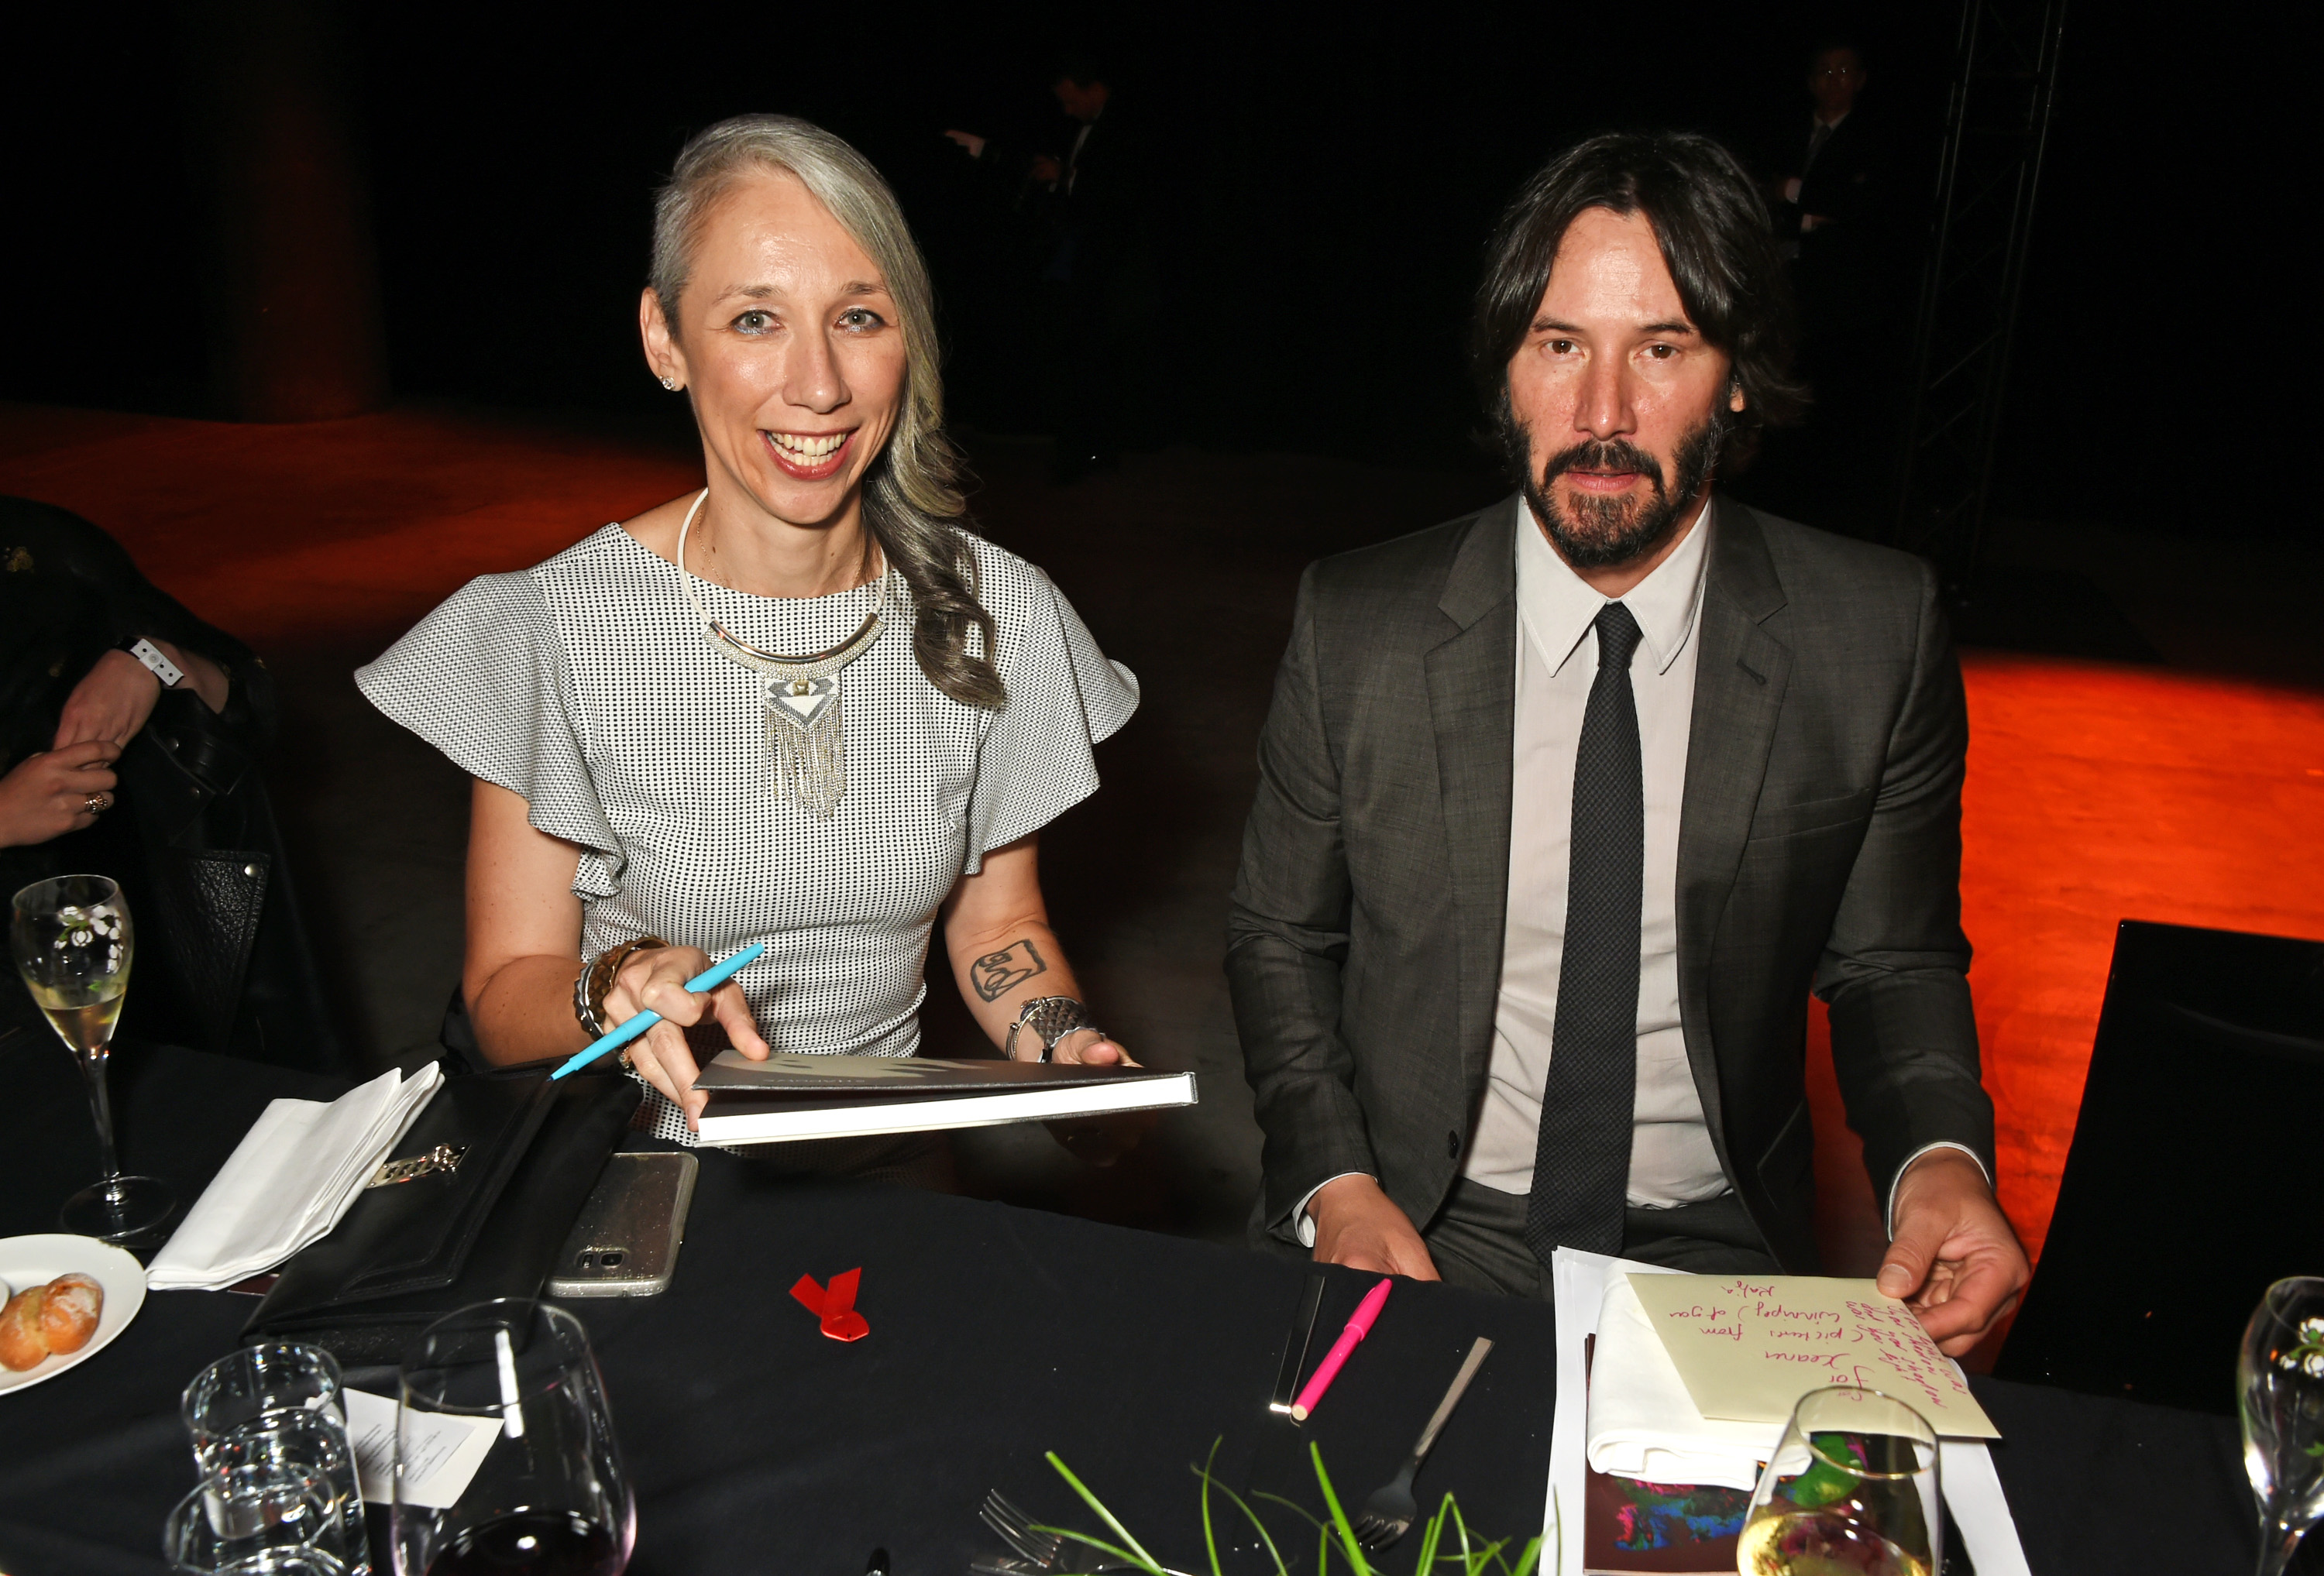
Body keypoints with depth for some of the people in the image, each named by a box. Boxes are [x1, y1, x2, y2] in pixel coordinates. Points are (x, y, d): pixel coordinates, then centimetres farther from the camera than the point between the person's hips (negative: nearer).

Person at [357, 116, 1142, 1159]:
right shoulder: (560, 630, -11)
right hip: (645, 1164, -1)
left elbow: (996, 925, 7)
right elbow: (505, 994, -4)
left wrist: (1068, 1050, -12)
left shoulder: (1001, 614, -4)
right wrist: (614, 988, -25)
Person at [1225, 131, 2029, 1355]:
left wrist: (1941, 1159, -15)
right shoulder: (1356, 628, -6)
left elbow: (1892, 963, 5)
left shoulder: (1879, 637, -6)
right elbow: (1279, 939, 3)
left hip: (1716, 1254, 1)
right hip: (1414, 1231, 0)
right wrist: (1335, 1185, -11)